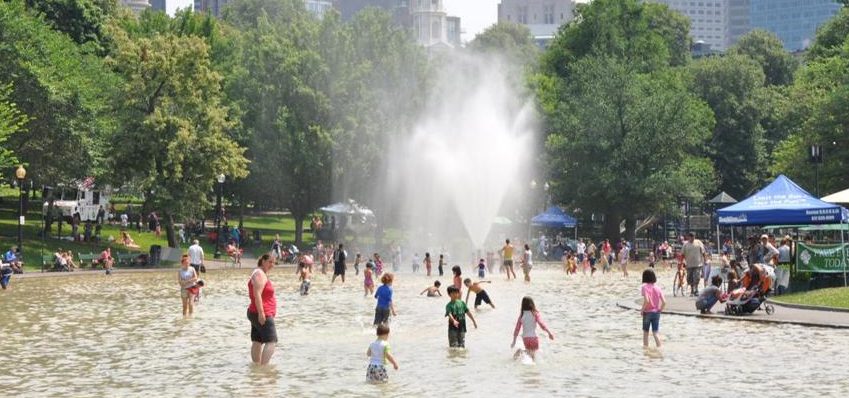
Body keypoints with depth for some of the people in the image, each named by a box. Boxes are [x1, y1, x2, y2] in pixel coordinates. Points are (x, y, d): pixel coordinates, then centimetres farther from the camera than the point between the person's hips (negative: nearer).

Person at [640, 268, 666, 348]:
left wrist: (642, 310, -13)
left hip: (647, 312, -3)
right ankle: (659, 347, -7)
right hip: (656, 312, 3)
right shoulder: (657, 287, 0)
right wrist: (660, 310, 9)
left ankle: (646, 347, 22)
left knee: (645, 332, 14)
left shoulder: (645, 287, -12)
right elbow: (664, 302, -6)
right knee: (655, 332, 4)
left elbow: (646, 300, -25)